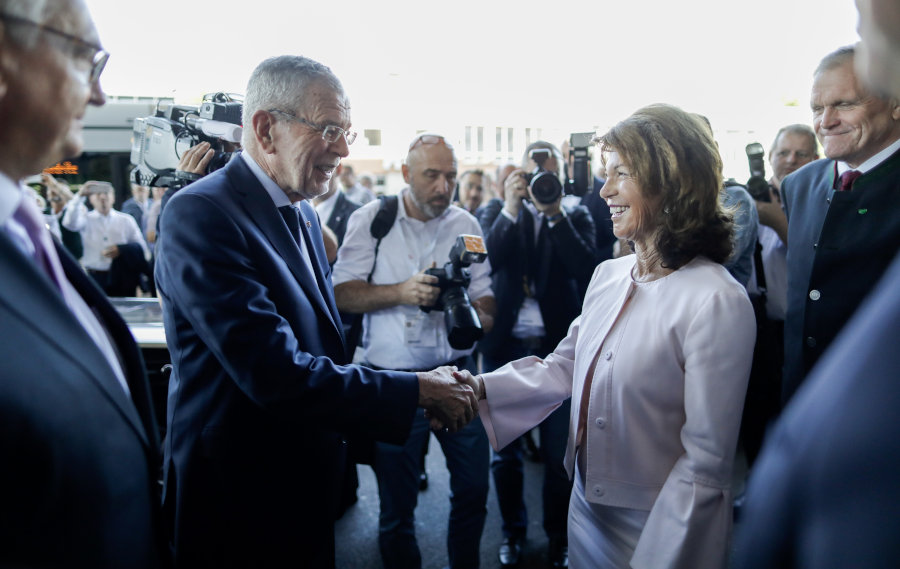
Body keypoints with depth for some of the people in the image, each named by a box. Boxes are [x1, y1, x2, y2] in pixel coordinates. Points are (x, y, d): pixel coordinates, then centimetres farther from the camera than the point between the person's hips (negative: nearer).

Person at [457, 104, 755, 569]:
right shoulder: (607, 275, 0)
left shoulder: (717, 302, -21)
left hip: (655, 532, -6)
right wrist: (482, 388, -7)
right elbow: (562, 368, 6)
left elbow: (706, 463, -19)